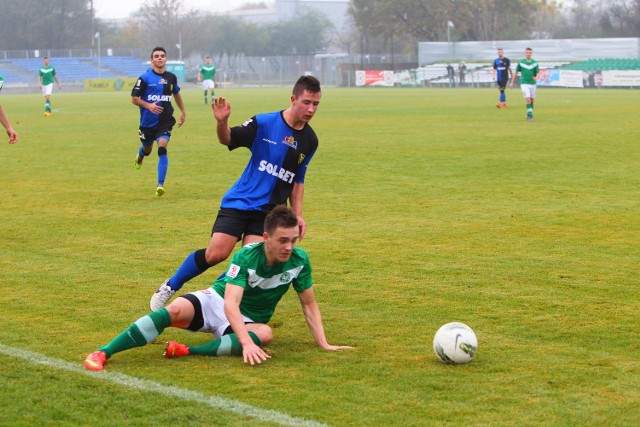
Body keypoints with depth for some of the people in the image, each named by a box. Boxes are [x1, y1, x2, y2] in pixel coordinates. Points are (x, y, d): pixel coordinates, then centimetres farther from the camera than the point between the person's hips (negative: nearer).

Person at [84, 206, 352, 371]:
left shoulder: (299, 260, -12)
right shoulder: (246, 257, -23)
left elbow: (309, 304, 1)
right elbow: (231, 303, -33)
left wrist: (323, 344, -7)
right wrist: (246, 342, -47)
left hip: (249, 319, 3)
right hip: (216, 302, -3)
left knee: (265, 333, -36)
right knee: (175, 311, -33)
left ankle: (190, 352, -40)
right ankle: (103, 353, -34)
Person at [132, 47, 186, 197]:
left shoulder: (171, 77, 3)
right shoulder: (145, 78, -8)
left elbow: (176, 94, 23)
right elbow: (134, 98, -7)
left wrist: (183, 111, 24)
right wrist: (148, 106, -22)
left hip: (165, 121, 0)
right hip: (147, 122, 0)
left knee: (162, 148, -20)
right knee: (147, 150, 18)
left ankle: (160, 185, -18)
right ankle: (140, 154, 60)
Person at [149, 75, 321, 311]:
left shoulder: (309, 140, 5)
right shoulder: (264, 123, -10)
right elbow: (228, 139, -9)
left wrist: (297, 214, 12)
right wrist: (222, 122, -31)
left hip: (270, 212, 4)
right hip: (240, 202, -4)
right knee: (216, 253, -13)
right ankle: (170, 287, 10)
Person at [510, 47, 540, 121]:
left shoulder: (535, 63, 2)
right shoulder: (521, 63, -2)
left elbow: (538, 73, 0)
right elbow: (516, 72, 7)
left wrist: (536, 77, -24)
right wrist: (512, 83, 9)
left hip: (533, 84, 3)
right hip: (524, 84, -3)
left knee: (532, 100, 9)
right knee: (528, 99, -17)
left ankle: (529, 115, 24)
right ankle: (530, 115, -14)